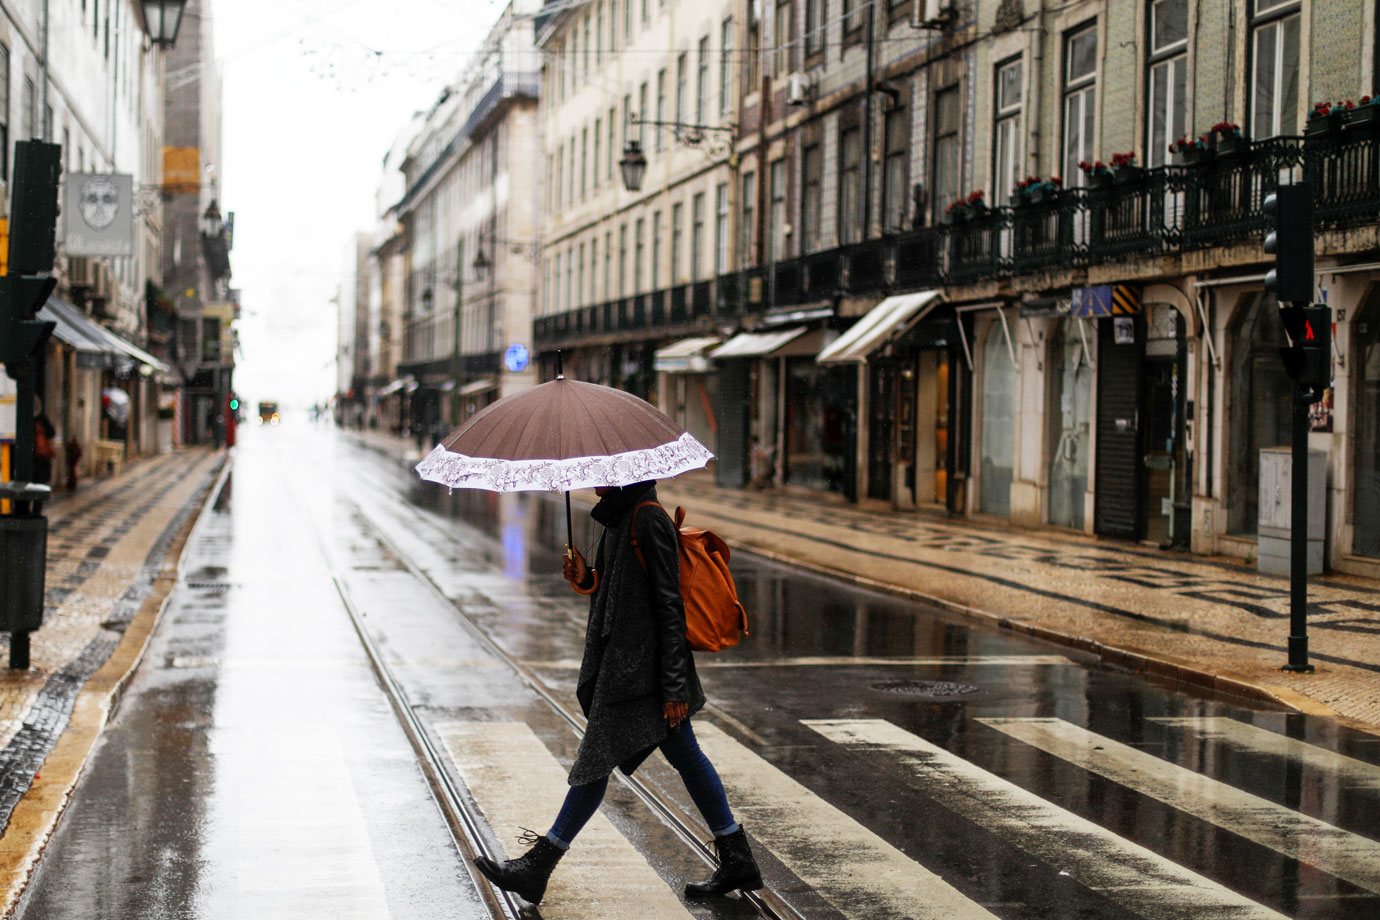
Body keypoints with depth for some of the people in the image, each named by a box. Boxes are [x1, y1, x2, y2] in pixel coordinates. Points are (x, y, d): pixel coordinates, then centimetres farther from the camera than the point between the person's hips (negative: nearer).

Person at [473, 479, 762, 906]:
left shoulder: (648, 521, -16)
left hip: (635, 669, -10)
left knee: (596, 761, -4)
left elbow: (670, 607, -18)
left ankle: (538, 867, 2)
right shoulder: (620, 519, 13)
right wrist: (588, 580, 1)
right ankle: (737, 861, 17)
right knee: (683, 755, 12)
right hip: (624, 662, 10)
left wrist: (673, 687, -19)